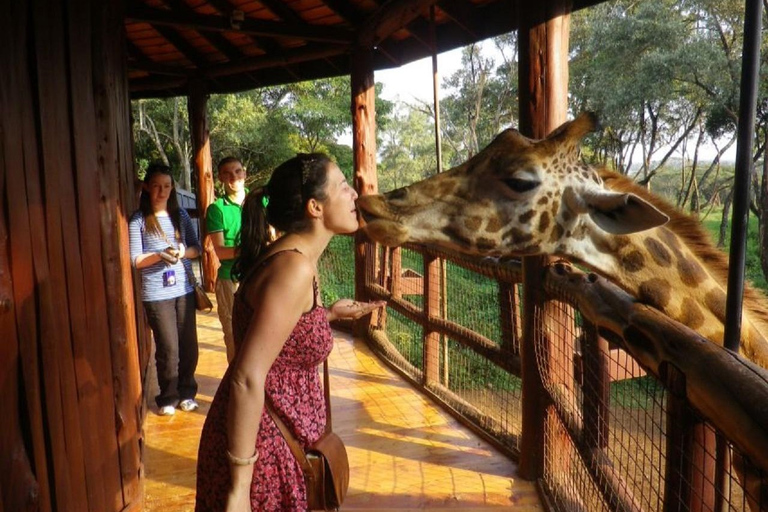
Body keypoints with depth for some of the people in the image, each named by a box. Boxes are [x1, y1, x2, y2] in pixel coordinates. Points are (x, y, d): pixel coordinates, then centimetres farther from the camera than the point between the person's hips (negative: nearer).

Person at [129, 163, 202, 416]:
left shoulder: (181, 215, 8)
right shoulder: (138, 220, -3)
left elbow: (196, 248, 10)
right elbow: (135, 260, -5)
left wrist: (184, 252, -12)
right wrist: (160, 255, -21)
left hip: (184, 290, 3)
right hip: (156, 294, -3)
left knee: (189, 345, 7)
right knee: (168, 348, 0)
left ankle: (186, 393, 26)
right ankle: (168, 397, 21)